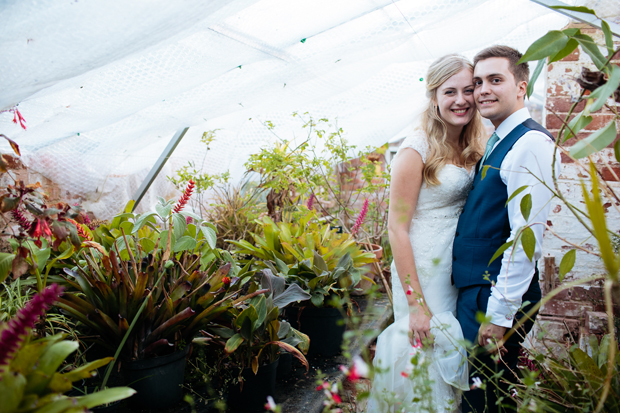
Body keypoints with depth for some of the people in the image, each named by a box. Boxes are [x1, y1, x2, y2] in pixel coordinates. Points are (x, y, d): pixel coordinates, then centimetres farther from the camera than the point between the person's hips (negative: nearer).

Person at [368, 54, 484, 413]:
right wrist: (416, 304, -19)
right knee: (425, 361, 6)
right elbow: (397, 227, -17)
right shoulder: (417, 149, -16)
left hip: (462, 271, 7)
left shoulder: (471, 149, 6)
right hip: (423, 270, -7)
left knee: (452, 362, 19)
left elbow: (473, 210, 13)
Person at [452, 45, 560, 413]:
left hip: (498, 297, -9)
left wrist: (500, 315, -21)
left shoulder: (531, 143, -16)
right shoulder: (497, 143, 14)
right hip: (473, 289, 9)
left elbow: (527, 237, -23)